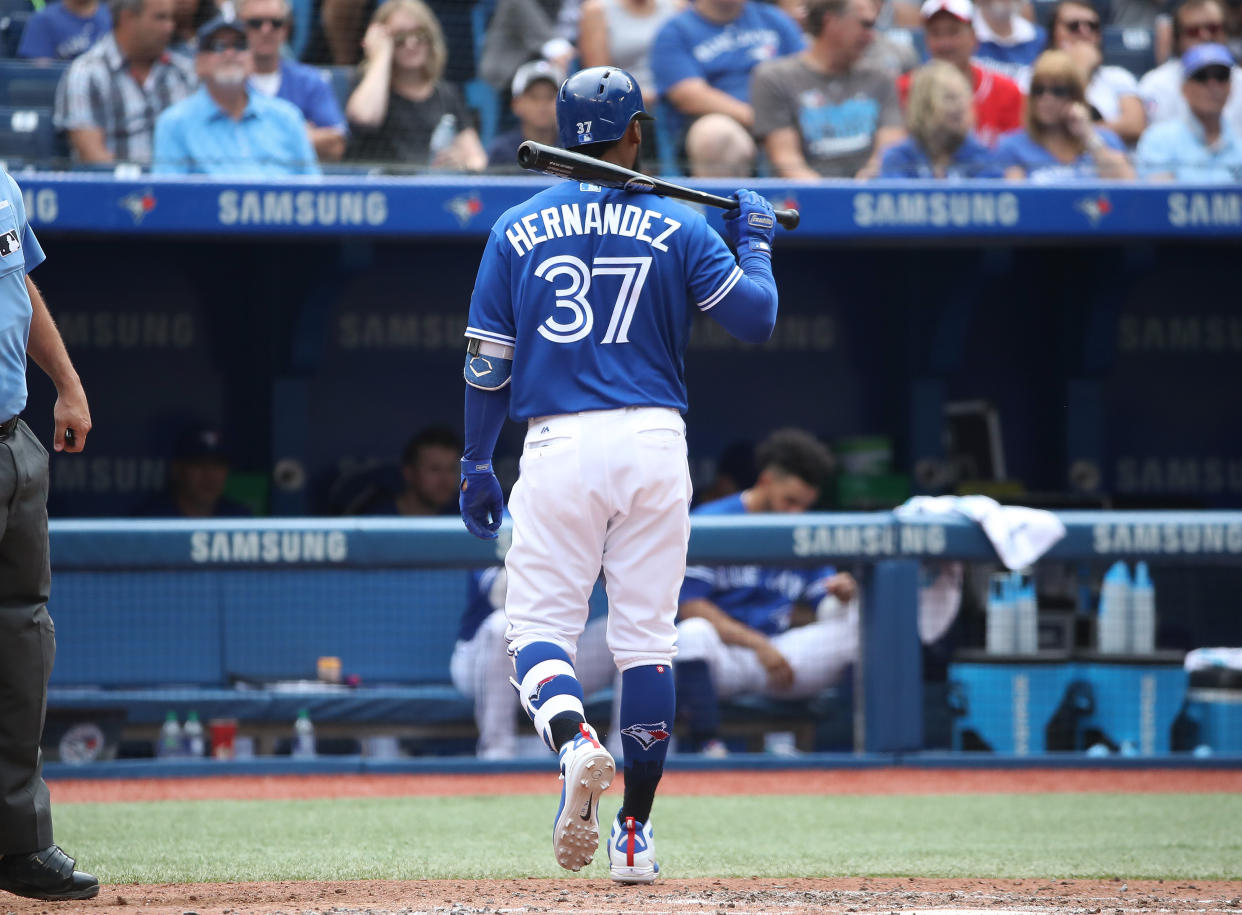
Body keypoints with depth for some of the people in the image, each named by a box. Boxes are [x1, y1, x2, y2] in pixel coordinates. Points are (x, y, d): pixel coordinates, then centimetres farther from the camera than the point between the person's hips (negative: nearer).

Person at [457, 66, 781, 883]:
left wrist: (476, 466, 14)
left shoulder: (518, 230, 6)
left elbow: (487, 364, 6)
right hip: (656, 446, 1)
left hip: (559, 447, -1)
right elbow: (756, 317, 0)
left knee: (539, 629, 3)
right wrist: (755, 239, 17)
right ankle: (636, 833, 8)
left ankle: (575, 745, -30)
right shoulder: (678, 227, 3)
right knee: (646, 637, 8)